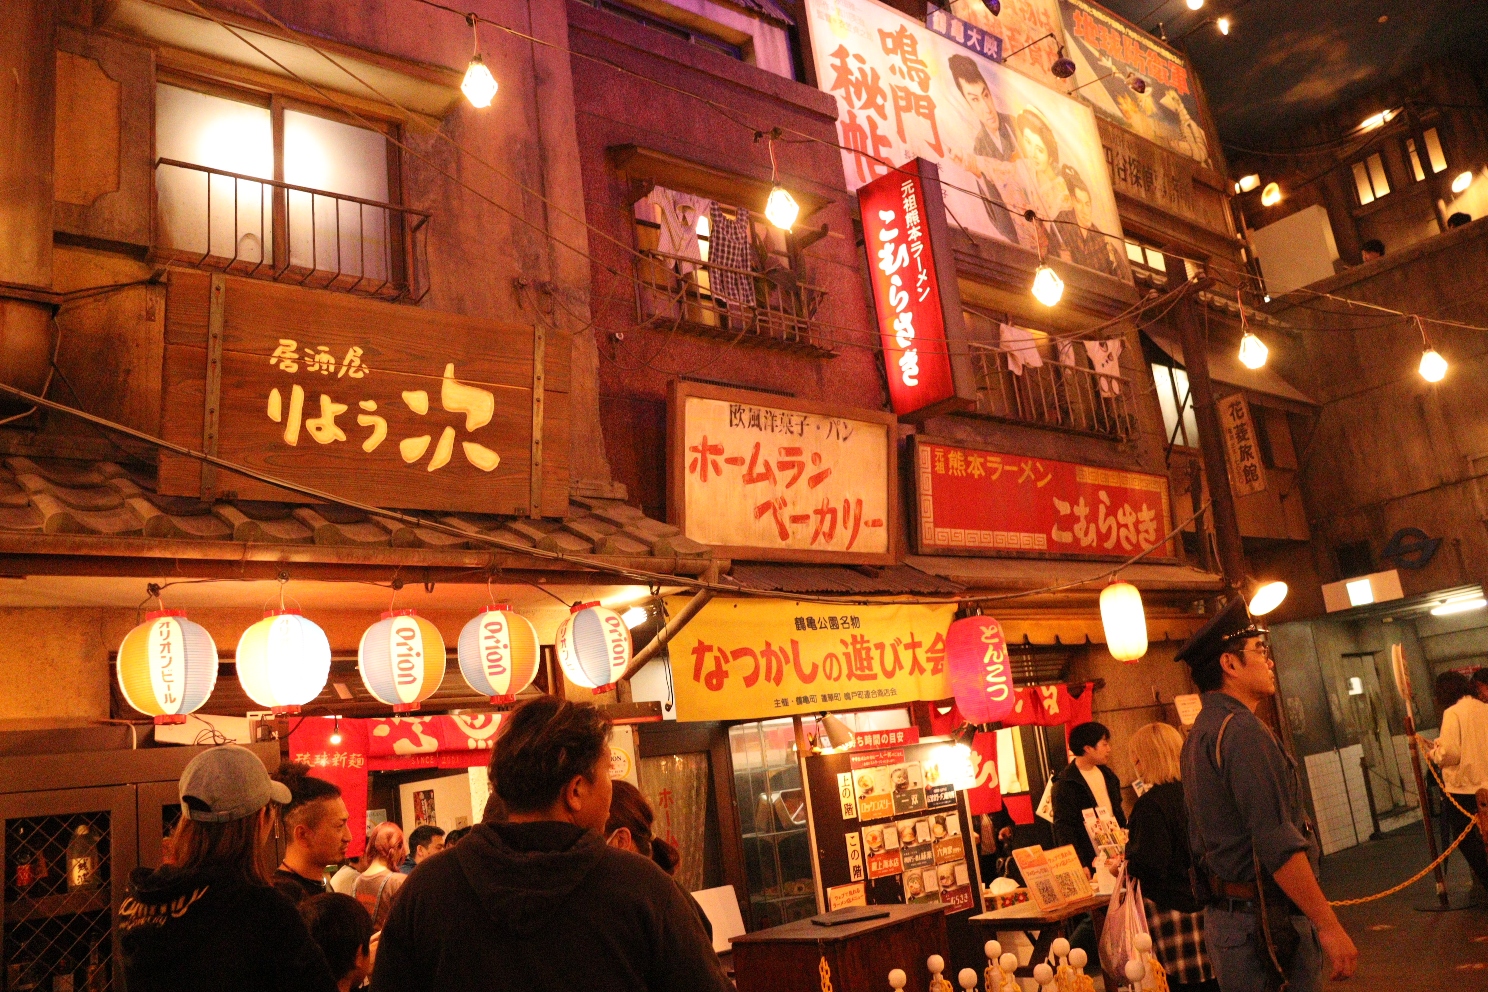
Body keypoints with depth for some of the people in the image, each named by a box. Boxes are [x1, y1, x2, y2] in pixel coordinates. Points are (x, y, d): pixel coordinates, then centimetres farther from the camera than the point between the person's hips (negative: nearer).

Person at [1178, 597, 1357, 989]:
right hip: (1264, 923, -9)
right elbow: (1277, 843, -23)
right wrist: (1329, 926, -18)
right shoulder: (1241, 729, -18)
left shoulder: (1199, 734, 13)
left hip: (1223, 914, 9)